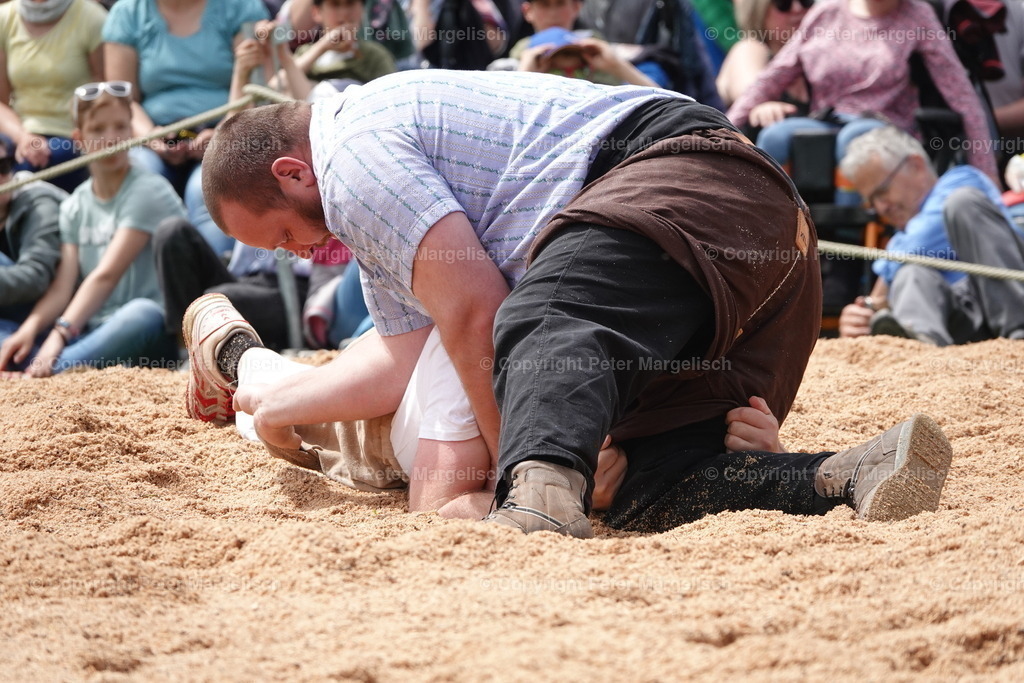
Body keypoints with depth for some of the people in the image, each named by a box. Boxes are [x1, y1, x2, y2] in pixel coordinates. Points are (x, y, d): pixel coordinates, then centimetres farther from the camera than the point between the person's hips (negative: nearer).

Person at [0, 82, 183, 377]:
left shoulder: (148, 191, -5)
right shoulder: (74, 207, 13)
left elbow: (106, 275, -16)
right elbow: (62, 286, 1)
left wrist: (60, 334, -28)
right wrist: (29, 329, -20)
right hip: (96, 330, 6)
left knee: (142, 314, -39)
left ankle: (51, 370, -53)